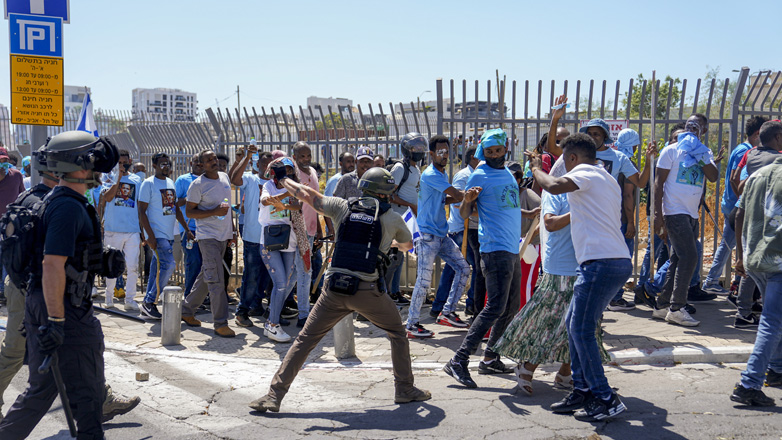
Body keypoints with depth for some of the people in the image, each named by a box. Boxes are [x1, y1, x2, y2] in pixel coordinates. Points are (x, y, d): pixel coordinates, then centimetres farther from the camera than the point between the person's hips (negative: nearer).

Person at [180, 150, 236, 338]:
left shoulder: (225, 177, 10)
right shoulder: (198, 184, -10)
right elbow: (189, 211, -9)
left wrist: (231, 229, 20)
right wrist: (215, 212, -20)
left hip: (223, 235, 7)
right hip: (207, 236, -7)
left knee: (206, 276, 14)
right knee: (216, 280, -11)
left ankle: (187, 310, 28)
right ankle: (220, 324, -8)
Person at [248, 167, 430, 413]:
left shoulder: (343, 207, 9)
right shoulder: (392, 219, 7)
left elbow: (307, 195, 18)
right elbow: (407, 244, 28)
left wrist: (283, 178, 35)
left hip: (334, 289, 2)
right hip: (367, 291, -1)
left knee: (305, 340, 10)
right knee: (397, 333, 22)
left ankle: (274, 396, 7)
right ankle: (405, 390, 24)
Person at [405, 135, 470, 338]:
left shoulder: (442, 174, 16)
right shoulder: (431, 175, -16)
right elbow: (457, 195, -18)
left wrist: (462, 196, 0)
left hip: (442, 234, 10)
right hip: (428, 235, -9)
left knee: (463, 268, 9)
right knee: (424, 281, -8)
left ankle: (447, 313, 16)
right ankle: (412, 325, 2)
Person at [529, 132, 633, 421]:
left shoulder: (585, 173, -5)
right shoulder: (607, 179, 24)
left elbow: (554, 186, -24)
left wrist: (535, 168, -6)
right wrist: (561, 218, 39)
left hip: (601, 263, -10)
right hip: (618, 261, 10)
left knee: (581, 330, -6)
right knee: (574, 324, 15)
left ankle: (606, 400, -1)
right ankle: (582, 391, 20)